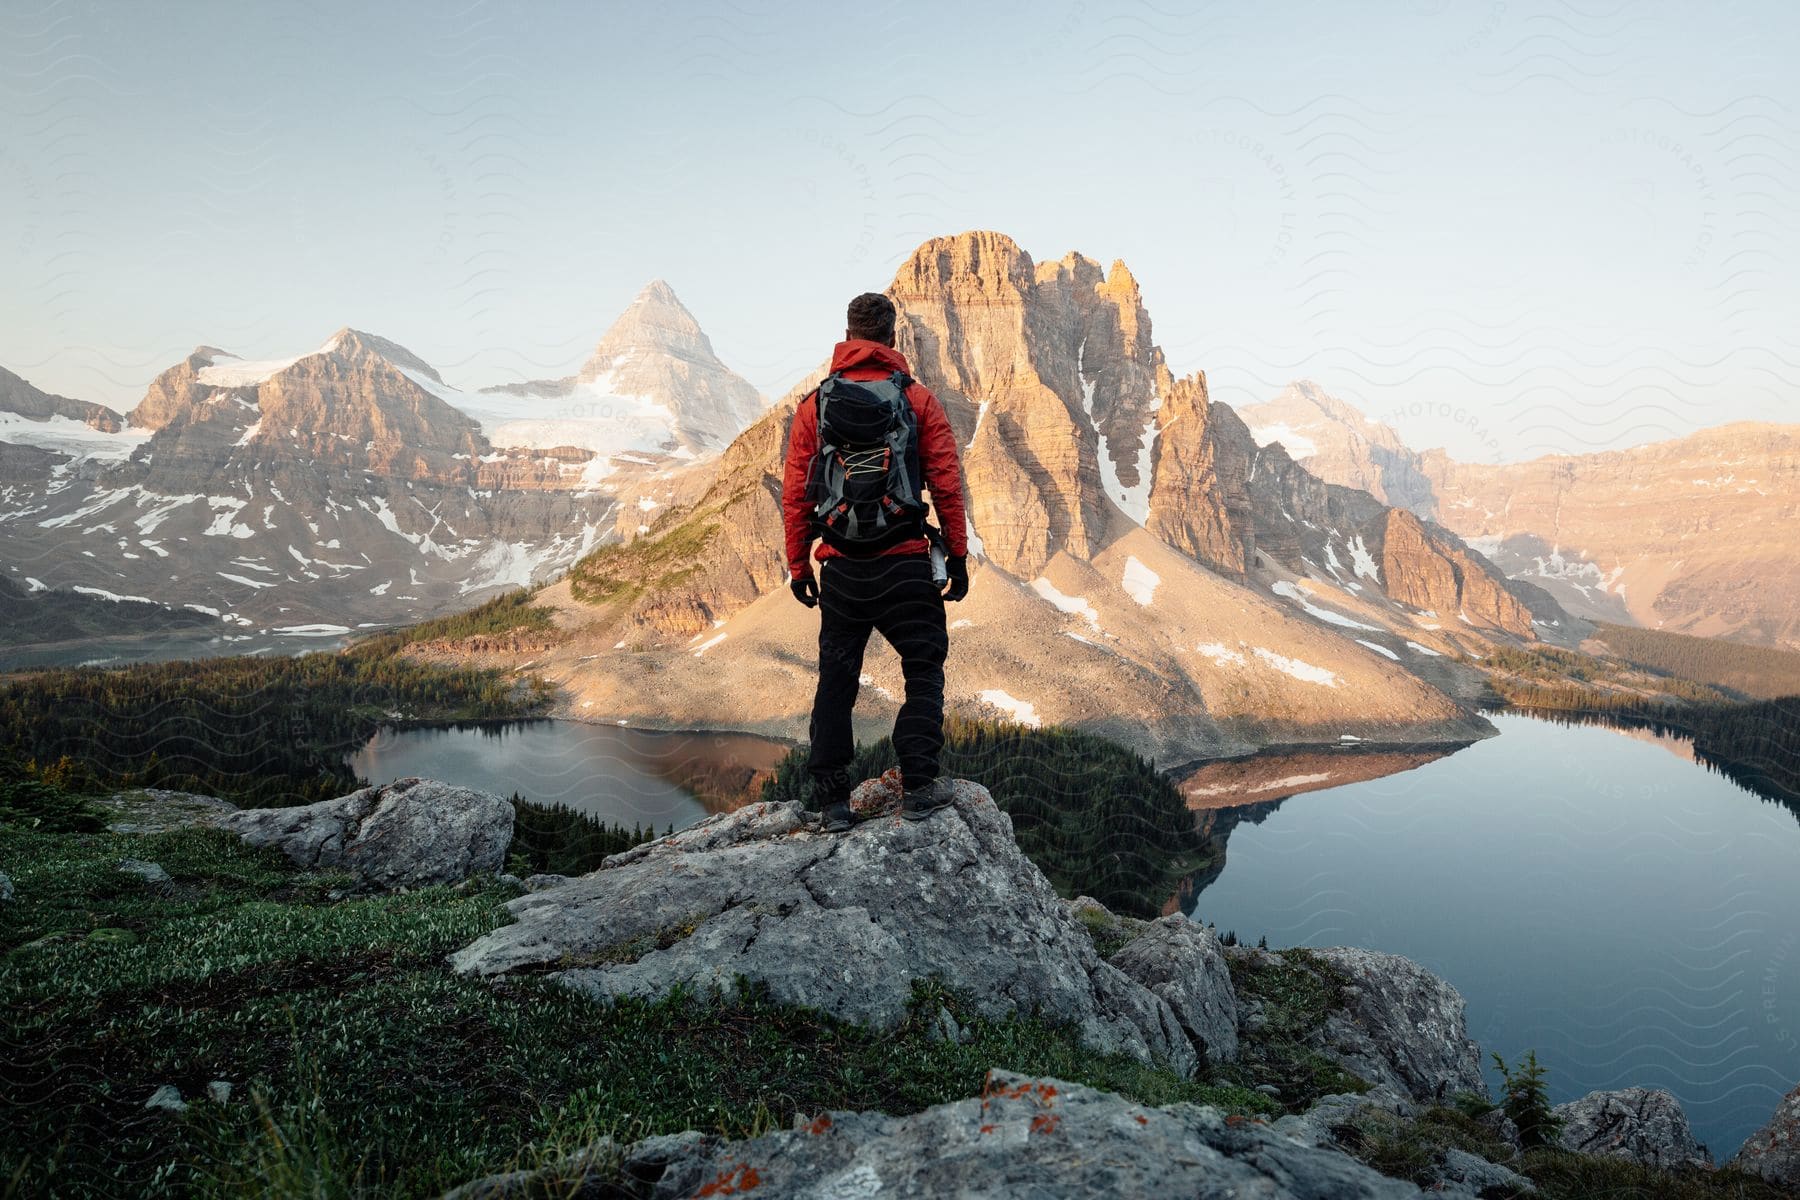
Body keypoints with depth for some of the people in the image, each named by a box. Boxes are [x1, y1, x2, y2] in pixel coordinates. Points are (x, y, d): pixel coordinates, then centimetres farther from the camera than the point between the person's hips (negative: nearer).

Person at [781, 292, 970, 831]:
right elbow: (947, 483, -3)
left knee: (836, 680, 11)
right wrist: (958, 554, 5)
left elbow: (795, 493, 2)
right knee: (923, 670, 12)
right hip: (906, 565, -2)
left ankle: (832, 801, 13)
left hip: (841, 569, 2)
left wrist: (798, 565, 10)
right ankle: (919, 786, 7)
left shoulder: (814, 405, 3)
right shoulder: (918, 399, 0)